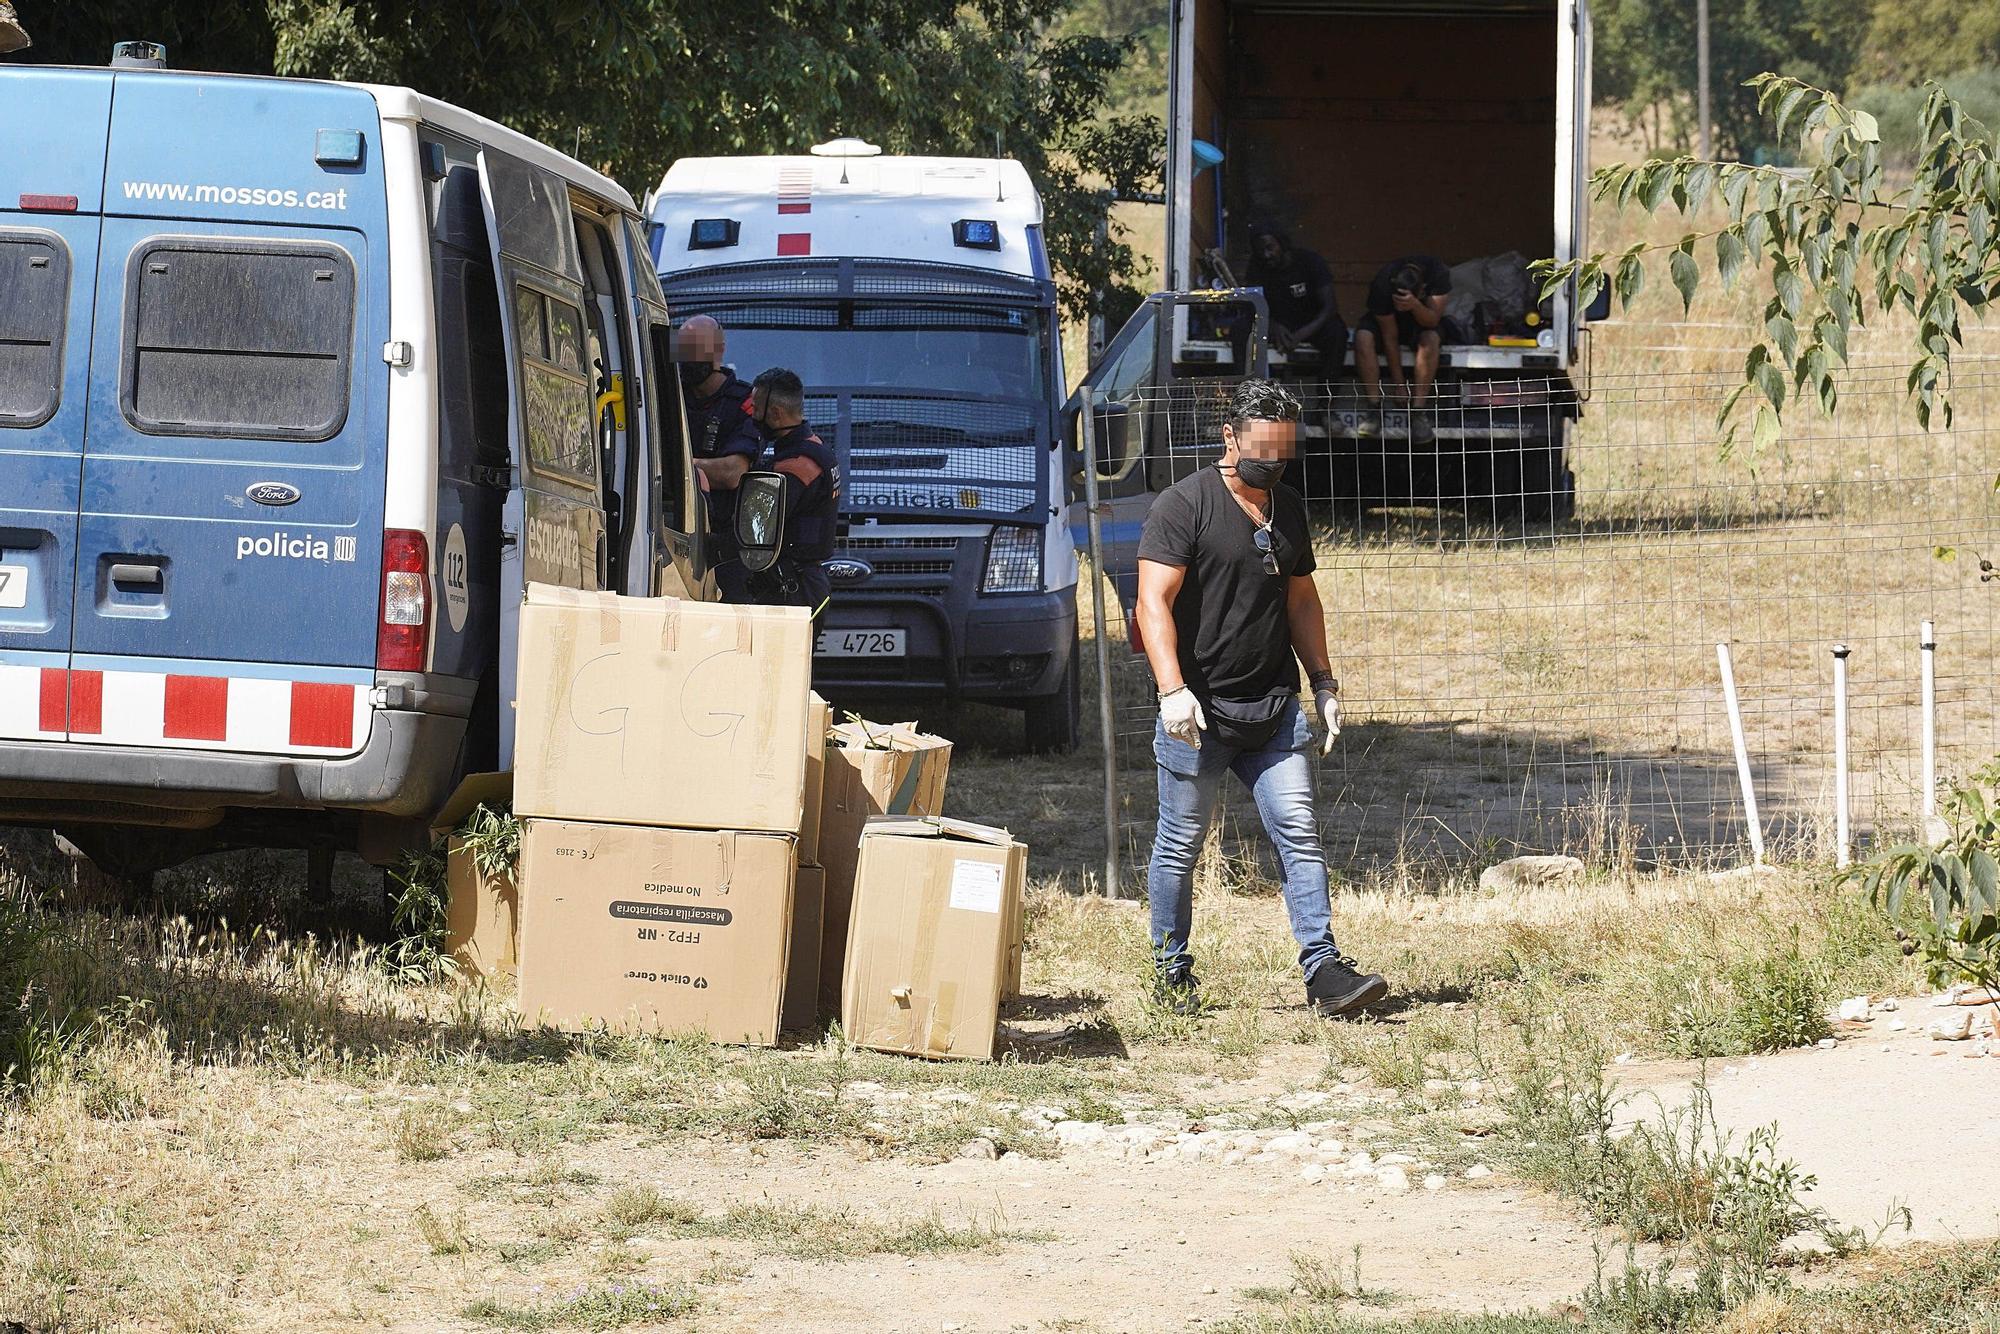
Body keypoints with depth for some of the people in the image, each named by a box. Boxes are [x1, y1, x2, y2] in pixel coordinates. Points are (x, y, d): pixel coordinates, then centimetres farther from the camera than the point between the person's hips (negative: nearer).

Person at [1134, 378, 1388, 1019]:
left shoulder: (1288, 508, 13)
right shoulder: (1185, 504, -8)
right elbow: (1154, 603, -14)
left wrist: (1323, 682, 16)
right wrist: (1173, 690, -25)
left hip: (1273, 707, 5)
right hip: (1200, 710, -5)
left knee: (1300, 832, -5)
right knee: (1180, 844, 4)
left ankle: (1323, 968, -7)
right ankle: (1171, 969, 16)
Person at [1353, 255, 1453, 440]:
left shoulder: (1438, 275, -29)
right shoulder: (1382, 284, -31)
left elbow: (1432, 320, -30)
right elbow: (1390, 337, -25)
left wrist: (1415, 305, -53)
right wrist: (1398, 385, -23)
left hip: (1422, 321, 0)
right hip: (1385, 320, 0)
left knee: (1430, 339, -35)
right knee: (1363, 338, -32)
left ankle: (1418, 411, -29)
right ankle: (1374, 409, -26)